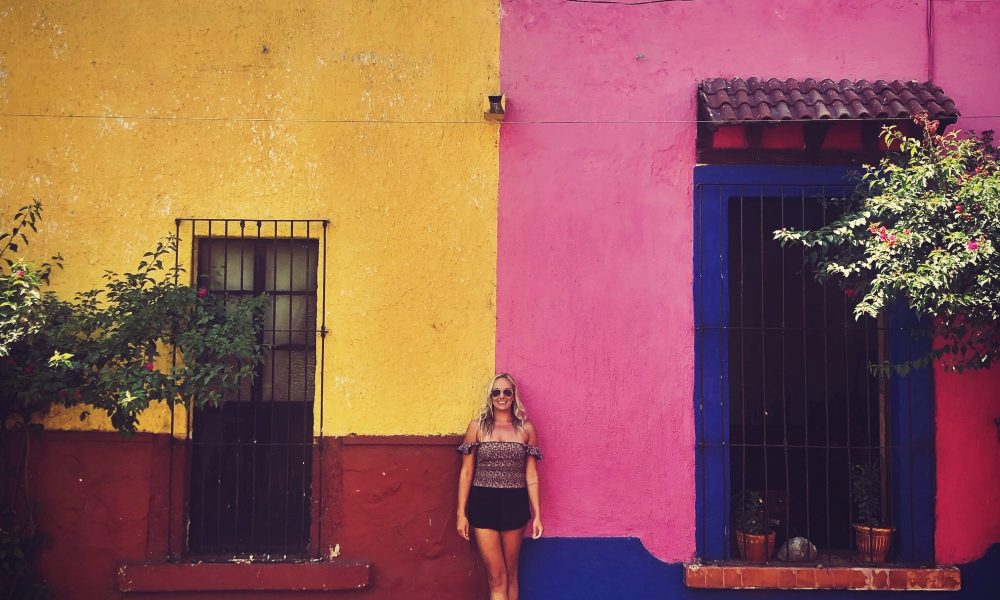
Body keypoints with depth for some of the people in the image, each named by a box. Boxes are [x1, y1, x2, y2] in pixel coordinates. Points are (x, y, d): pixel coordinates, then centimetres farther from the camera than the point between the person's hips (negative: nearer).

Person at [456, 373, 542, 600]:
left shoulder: (526, 429, 4)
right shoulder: (477, 427, 2)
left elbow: (531, 475, 5)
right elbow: (466, 473, 3)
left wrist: (537, 515, 2)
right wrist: (461, 513, 0)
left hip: (515, 504, 1)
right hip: (484, 504, -1)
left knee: (511, 573, 12)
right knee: (497, 577, -1)